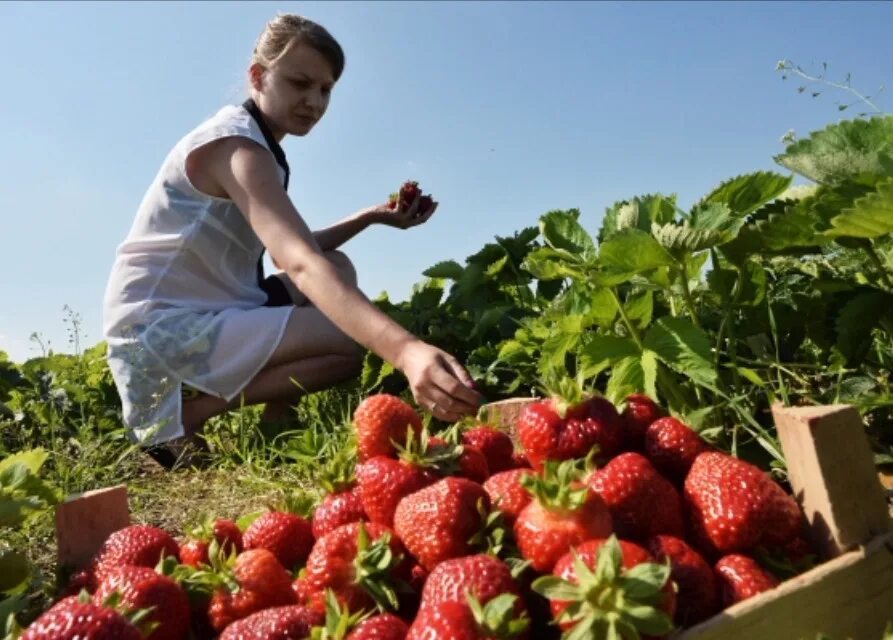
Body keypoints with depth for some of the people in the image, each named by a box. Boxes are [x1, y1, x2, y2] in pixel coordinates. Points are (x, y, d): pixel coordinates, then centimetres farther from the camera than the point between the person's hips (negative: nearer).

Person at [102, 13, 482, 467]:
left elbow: (292, 252, 14)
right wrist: (405, 351, -49)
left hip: (206, 314, 10)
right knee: (350, 345, -22)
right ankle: (181, 418, -8)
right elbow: (302, 265, -36)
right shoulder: (237, 145, -19)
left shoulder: (254, 143, 13)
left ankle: (269, 424, 3)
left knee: (339, 270, 9)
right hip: (160, 327, -10)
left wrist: (373, 217, 2)